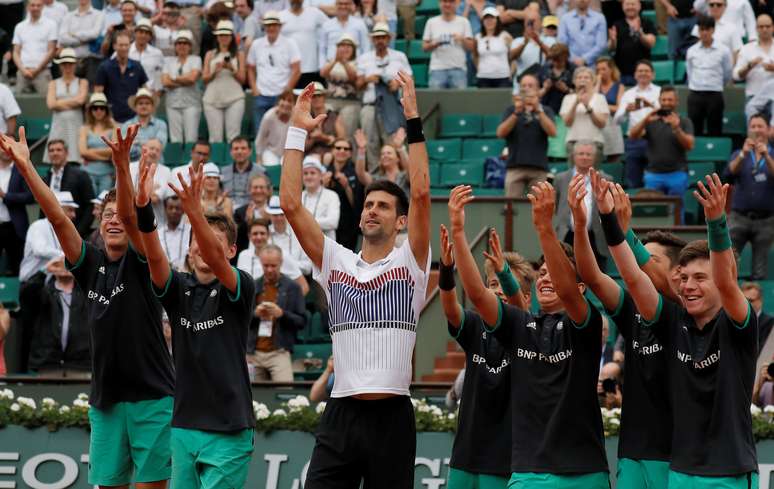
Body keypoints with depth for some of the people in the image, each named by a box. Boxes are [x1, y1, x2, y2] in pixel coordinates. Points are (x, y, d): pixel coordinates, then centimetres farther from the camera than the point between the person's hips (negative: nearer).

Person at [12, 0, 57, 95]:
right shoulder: (20, 27, 15)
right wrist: (23, 70, -4)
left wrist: (37, 70, -6)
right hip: (23, 72, 3)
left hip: (42, 72, -3)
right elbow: (16, 52, 13)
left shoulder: (50, 24, 4)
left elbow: (51, 51, 0)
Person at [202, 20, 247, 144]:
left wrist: (232, 69, -9)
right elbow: (204, 79, 10)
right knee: (215, 137, -7)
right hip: (213, 98, 1)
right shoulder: (210, 55, 16)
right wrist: (215, 71, -8)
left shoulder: (239, 55, 12)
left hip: (234, 98, -1)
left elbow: (242, 79, 8)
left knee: (233, 135, -12)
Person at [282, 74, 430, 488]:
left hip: (391, 416, -2)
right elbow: (290, 204, 4)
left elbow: (421, 194, -9)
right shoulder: (336, 262, 11)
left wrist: (413, 122, -10)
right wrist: (297, 132, 2)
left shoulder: (409, 262, 4)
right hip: (341, 412, 2)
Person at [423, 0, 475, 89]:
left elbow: (470, 46, 6)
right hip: (437, 69, 0)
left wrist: (462, 39, -14)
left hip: (458, 69, 0)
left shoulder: (463, 22, 9)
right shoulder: (431, 22, 10)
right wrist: (434, 44, -10)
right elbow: (425, 46, 10)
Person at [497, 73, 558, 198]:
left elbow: (552, 132, -4)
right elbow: (501, 133, 0)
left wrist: (538, 110, -12)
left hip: (538, 167, 0)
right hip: (515, 166, 0)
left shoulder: (545, 110, 12)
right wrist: (516, 113, -11)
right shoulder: (511, 110, 13)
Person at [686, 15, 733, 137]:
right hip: (695, 95, 2)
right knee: (694, 131, 1)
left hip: (715, 96, -2)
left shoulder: (723, 51, -3)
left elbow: (727, 76, 7)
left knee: (715, 131, 1)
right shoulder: (691, 51, 5)